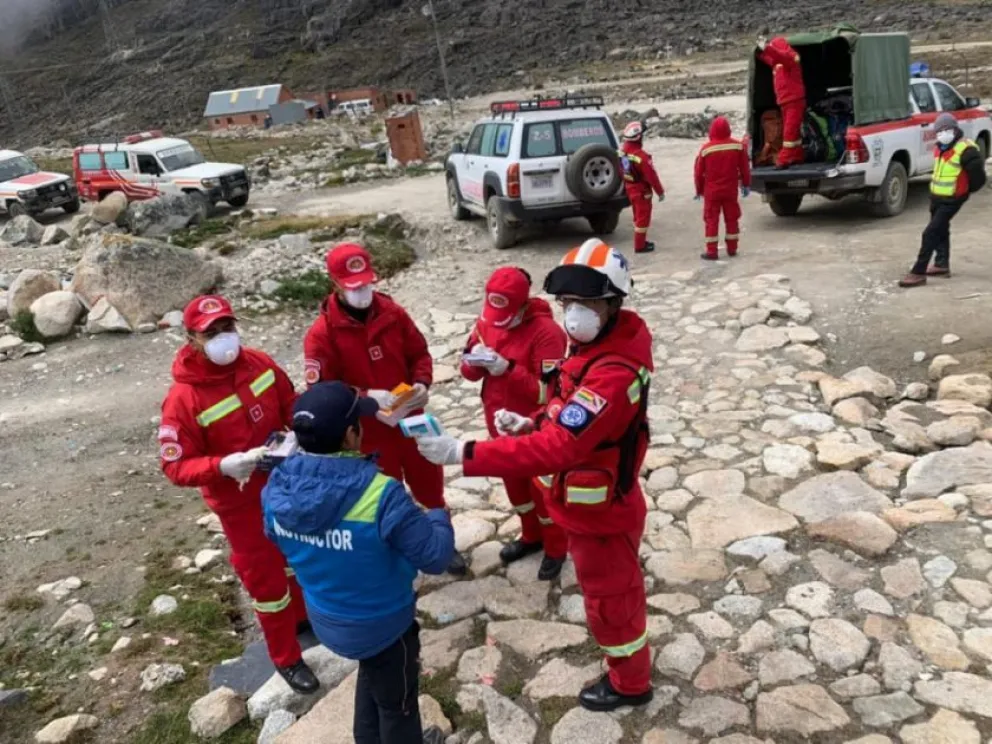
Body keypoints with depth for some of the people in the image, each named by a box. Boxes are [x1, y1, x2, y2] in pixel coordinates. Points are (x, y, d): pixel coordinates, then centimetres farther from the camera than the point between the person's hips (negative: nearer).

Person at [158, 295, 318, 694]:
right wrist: (222, 466, -37)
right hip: (241, 502, -6)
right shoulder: (183, 399, -25)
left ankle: (301, 615, 55)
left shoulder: (259, 362, -11)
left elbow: (290, 402, 4)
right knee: (266, 579, 8)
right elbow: (175, 466, -21)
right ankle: (286, 658, 31)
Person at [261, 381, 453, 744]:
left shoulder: (277, 487, -18)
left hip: (325, 620, 6)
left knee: (371, 676, 37)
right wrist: (438, 518, -5)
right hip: (382, 625, -6)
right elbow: (435, 557, -25)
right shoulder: (380, 494, -36)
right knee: (396, 702, 25)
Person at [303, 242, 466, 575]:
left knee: (431, 487, 20)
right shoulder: (322, 333, -16)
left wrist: (421, 384, -15)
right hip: (368, 432, -3)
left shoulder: (392, 312, -4)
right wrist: (366, 397, -32)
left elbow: (420, 353, 5)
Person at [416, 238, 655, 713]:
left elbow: (556, 449, -42)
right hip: (593, 504, 10)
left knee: (610, 600, 15)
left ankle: (629, 683, 41)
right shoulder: (598, 345, -3)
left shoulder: (614, 374, -36)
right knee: (611, 590, 30)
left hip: (600, 513, -9)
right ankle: (626, 663, 56)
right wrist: (532, 423, -5)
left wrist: (462, 453, -43)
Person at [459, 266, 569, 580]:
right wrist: (475, 361, -21)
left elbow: (548, 391, -27)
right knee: (514, 484, 24)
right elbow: (468, 369, 2)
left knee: (543, 488, 11)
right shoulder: (487, 321, -3)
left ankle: (555, 548, 34)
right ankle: (531, 536, 47)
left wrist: (509, 369, -34)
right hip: (500, 423, 7)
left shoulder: (546, 331, -24)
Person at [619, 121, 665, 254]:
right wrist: (660, 192, -11)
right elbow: (651, 176, -22)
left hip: (630, 188, 8)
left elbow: (621, 170, 9)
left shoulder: (623, 150, -5)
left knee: (638, 215, 21)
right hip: (641, 191, -8)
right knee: (643, 218, 4)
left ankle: (641, 241, 33)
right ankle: (640, 246, 9)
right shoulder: (641, 156, -28)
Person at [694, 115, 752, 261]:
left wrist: (699, 190, 11)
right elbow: (744, 167, 2)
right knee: (732, 219, 14)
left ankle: (712, 251, 0)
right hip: (730, 190, 2)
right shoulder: (738, 145, -5)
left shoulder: (706, 148, -11)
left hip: (711, 191, -2)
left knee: (711, 221, 3)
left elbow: (699, 172, -4)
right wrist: (746, 184, 16)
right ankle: (732, 248, 20)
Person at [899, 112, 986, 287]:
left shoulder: (966, 150, -19)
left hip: (951, 201, -9)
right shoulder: (941, 148, 8)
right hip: (936, 197, 9)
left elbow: (978, 177, -14)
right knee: (941, 231, 20)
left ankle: (918, 273, -12)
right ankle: (942, 265, 34)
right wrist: (935, 191, 17)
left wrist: (963, 191, 0)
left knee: (930, 233, -13)